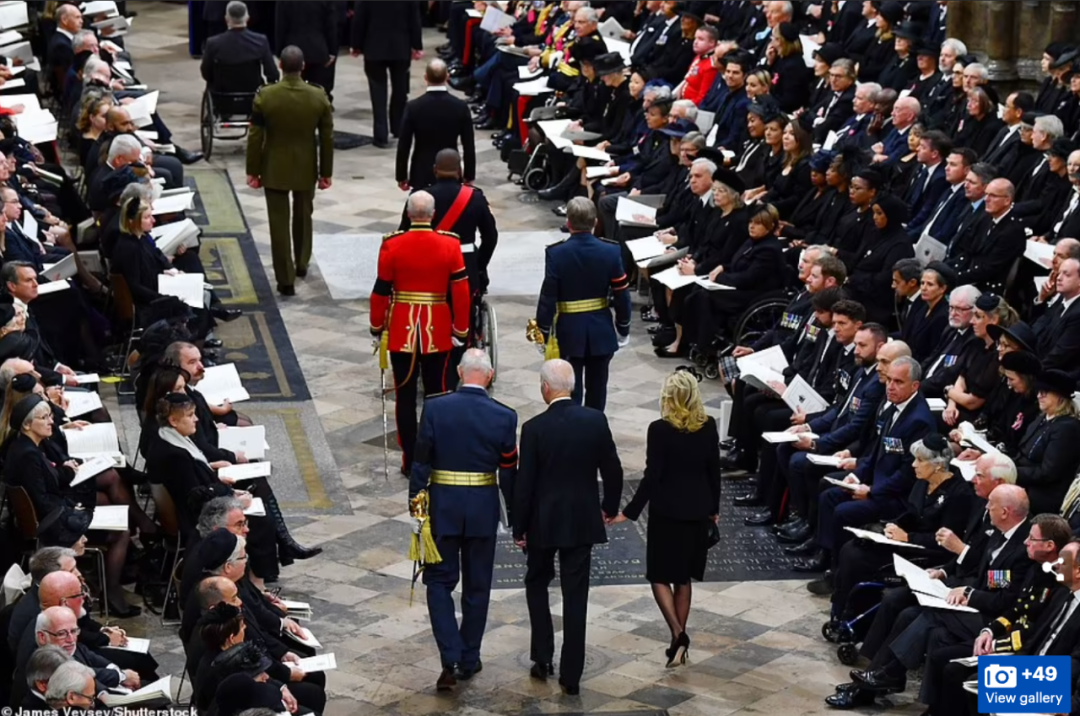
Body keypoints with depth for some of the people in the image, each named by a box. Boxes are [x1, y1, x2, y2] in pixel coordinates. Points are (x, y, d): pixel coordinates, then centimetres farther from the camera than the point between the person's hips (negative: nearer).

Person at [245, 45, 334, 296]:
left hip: (275, 170, -2)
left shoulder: (264, 96, -16)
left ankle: (286, 280, 5)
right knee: (303, 216, 24)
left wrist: (253, 171, 0)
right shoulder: (319, 97, -12)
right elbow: (327, 138, -5)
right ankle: (301, 264, 41)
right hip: (306, 169, 2)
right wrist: (326, 172, 6)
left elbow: (255, 137, -11)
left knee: (279, 223, 4)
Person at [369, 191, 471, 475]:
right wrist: (460, 331, 4)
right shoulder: (450, 245, -7)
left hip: (401, 331, -1)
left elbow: (381, 290, -4)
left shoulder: (392, 244, -9)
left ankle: (410, 461, 9)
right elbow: (461, 291, -5)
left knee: (405, 396, 6)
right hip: (437, 332, 1)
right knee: (437, 394, 11)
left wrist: (377, 327, 8)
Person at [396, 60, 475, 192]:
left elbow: (403, 146, -5)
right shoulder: (461, 106, -7)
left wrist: (401, 176, 6)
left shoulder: (413, 107, -10)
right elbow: (469, 146, -2)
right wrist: (469, 176, 9)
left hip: (421, 174, -1)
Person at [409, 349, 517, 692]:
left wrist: (414, 500, 5)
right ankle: (469, 660, 22)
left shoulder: (435, 408, -9)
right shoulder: (503, 417, -7)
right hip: (483, 508, 1)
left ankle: (451, 659, -6)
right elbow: (508, 472, -2)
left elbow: (421, 459, -6)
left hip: (443, 504, -1)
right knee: (477, 586, 14)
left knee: (440, 581, 9)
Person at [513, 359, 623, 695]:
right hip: (583, 520, 2)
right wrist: (610, 507, 17)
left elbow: (524, 484, -11)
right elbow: (613, 470, 0)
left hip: (544, 521, -2)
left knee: (537, 584, 21)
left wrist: (519, 529, 0)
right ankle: (571, 674, 7)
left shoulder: (535, 428, -15)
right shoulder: (595, 420, -7)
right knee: (575, 596, 6)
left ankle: (542, 656, 14)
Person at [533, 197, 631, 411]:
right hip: (601, 331, 2)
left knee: (571, 390, 5)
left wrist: (543, 331, -2)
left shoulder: (556, 253, -15)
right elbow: (621, 295, -5)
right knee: (597, 390, 15)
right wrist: (623, 328, 8)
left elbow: (548, 297, -13)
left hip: (569, 331, -2)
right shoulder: (611, 251, -9)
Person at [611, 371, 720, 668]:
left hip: (666, 510, -5)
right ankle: (679, 641, 20)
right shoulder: (708, 427, -3)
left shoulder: (660, 429, -17)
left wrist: (630, 512, -9)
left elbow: (652, 476, -16)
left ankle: (678, 634, -10)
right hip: (697, 510, 5)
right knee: (684, 577, 16)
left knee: (660, 575, 6)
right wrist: (714, 508, 18)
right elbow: (714, 470, 5)